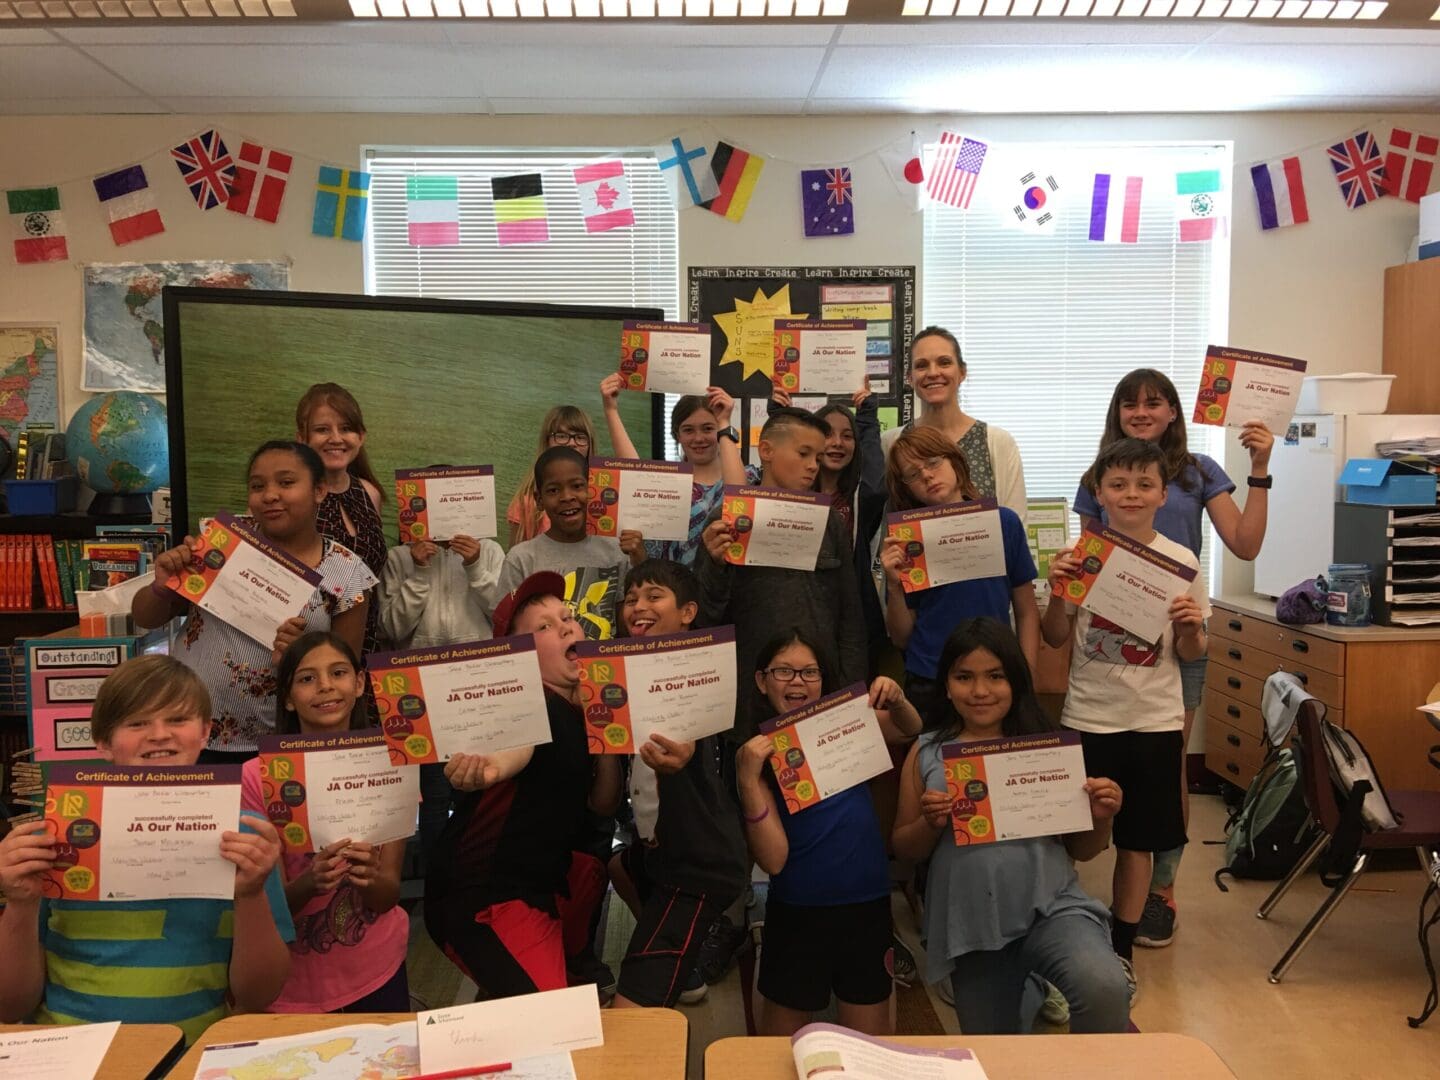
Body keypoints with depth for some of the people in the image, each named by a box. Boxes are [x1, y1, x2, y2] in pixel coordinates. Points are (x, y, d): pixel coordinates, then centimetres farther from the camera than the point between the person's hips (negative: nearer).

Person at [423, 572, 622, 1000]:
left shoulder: (580, 710, 7)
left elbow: (603, 804, 6)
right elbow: (517, 743, -41)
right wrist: (486, 767, -63)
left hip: (542, 880, 10)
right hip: (484, 899, -10)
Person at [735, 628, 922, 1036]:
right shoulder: (758, 753, -10)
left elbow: (911, 730, 12)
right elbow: (773, 859, -17)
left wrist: (895, 700, -10)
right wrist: (748, 779, -28)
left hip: (868, 907, 2)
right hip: (796, 914, -2)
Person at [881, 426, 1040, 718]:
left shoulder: (1004, 522, -2)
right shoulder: (905, 541, -3)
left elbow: (1026, 612, 4)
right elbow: (901, 638, 2)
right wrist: (894, 585, -14)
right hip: (928, 685, 0)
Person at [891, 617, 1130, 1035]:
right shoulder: (927, 753, 0)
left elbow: (1081, 850, 8)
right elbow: (905, 850, 6)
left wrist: (1101, 818, -12)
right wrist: (930, 824, -14)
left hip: (1050, 906, -2)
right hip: (972, 927, 2)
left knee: (1104, 990, -31)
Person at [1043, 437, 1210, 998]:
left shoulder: (1181, 562, -2)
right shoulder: (1081, 554, -4)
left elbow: (1189, 654, 4)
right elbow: (1055, 638, 1)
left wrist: (1190, 627, -17)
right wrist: (1057, 591, -17)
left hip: (1155, 721, 1)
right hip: (1087, 718, -1)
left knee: (1138, 840, 12)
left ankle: (1121, 948, 28)